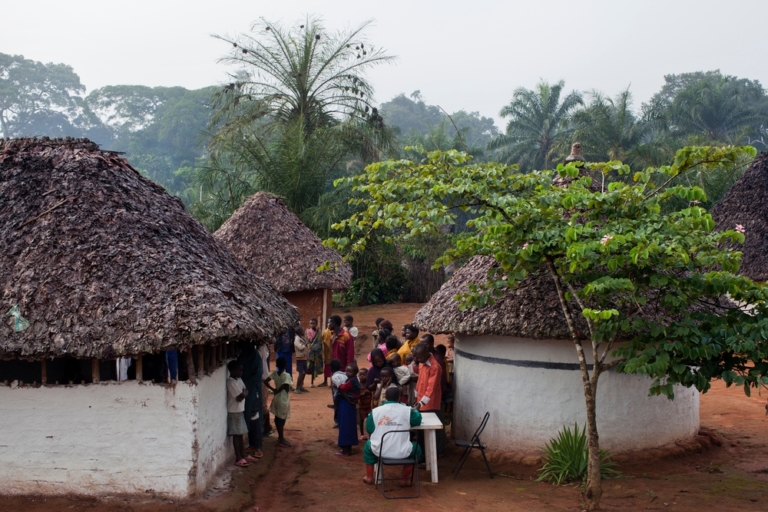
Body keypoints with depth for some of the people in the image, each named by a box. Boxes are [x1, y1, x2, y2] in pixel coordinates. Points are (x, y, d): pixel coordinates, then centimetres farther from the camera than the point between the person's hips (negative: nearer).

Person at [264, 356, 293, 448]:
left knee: (277, 418, 15)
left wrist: (273, 389, 1)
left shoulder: (274, 374, -2)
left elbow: (265, 381, -5)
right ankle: (281, 440, 6)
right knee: (282, 419, 0)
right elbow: (286, 388, -28)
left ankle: (280, 437, 27)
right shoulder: (287, 375, -18)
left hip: (277, 398, 6)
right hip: (283, 399, -6)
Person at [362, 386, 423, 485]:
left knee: (368, 445, 35)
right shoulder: (407, 410, -4)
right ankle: (405, 478, 31)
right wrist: (415, 411, 34)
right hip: (402, 453, -1)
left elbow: (369, 429, 10)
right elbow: (418, 421, 15)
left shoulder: (375, 411, -3)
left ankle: (369, 477, 39)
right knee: (416, 448, 32)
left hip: (379, 451, 1)